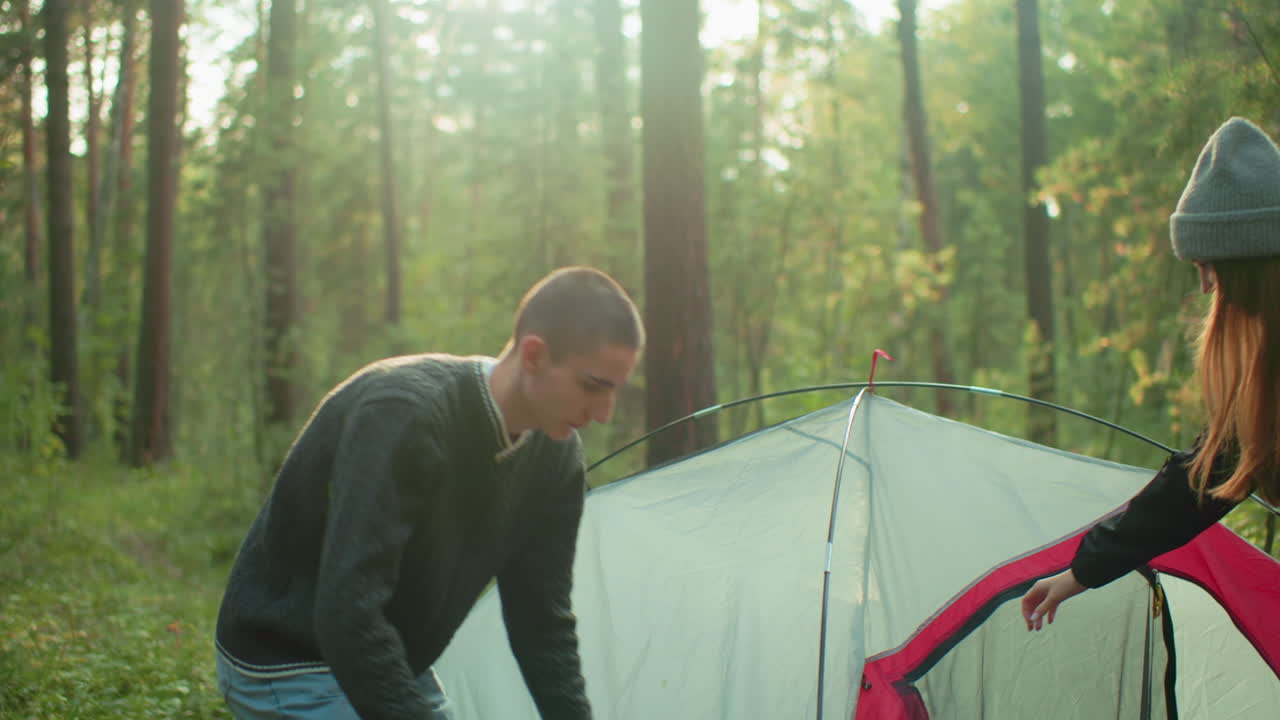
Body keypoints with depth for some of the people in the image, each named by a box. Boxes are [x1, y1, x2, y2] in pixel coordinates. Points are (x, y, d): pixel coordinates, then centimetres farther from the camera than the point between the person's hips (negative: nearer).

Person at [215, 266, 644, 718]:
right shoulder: (403, 414, -32)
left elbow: (542, 620, 1)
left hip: (389, 669, 8)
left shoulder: (554, 457, -7)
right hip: (290, 669, -8)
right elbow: (347, 614, -36)